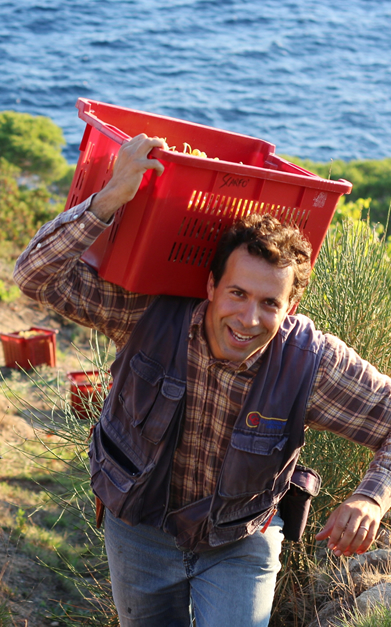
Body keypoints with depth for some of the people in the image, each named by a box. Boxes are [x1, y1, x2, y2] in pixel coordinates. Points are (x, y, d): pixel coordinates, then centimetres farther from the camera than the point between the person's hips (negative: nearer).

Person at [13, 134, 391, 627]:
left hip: (240, 544, -1)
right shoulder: (149, 313, -25)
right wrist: (112, 197, -41)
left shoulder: (312, 362, -25)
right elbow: (37, 275, -29)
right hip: (139, 527, 1)